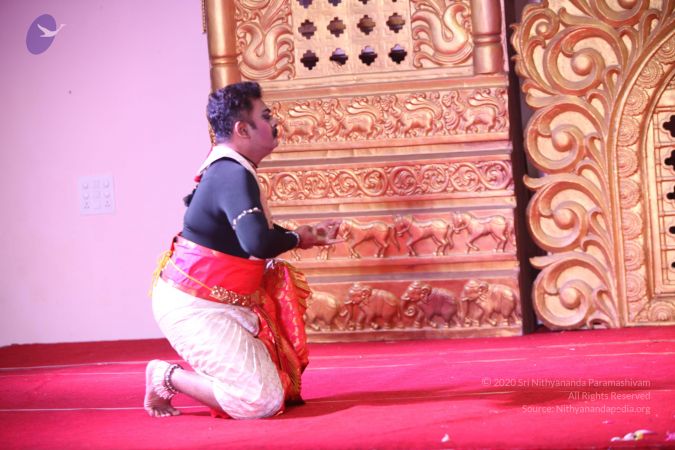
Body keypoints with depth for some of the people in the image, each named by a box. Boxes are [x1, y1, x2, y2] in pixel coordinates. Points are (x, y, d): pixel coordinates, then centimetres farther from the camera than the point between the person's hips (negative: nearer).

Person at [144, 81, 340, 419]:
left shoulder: (226, 169, 11)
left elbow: (251, 232, 24)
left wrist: (308, 234, 13)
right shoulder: (235, 176, -20)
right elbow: (258, 244, -33)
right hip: (195, 310, -10)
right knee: (262, 401, -14)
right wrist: (296, 239, -13)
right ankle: (167, 376, -1)